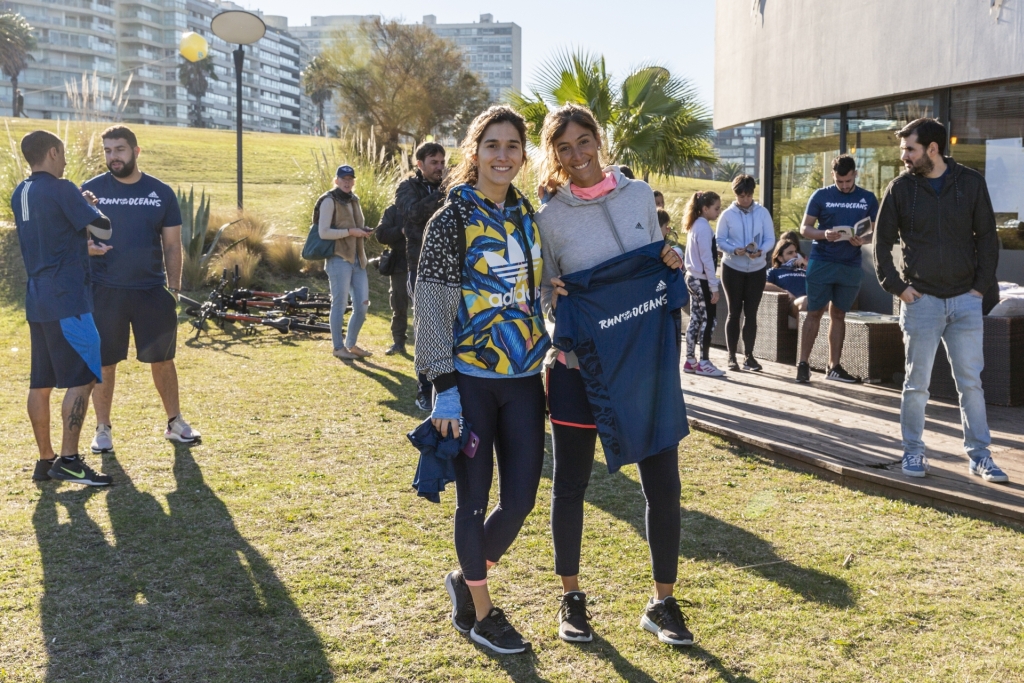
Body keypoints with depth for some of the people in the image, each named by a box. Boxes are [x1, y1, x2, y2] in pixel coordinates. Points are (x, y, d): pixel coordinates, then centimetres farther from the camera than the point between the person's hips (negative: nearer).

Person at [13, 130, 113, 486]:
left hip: (36, 299, 9)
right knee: (81, 378, -5)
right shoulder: (61, 189, -12)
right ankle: (69, 460, -6)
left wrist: (87, 248, 29)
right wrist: (95, 211, 9)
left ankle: (45, 460, 16)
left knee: (41, 382, 10)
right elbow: (104, 229, -10)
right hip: (66, 299, -9)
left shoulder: (20, 194, 14)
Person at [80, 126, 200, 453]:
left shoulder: (161, 192, 4)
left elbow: (172, 245, 6)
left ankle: (175, 422, 24)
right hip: (105, 291, -1)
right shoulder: (91, 190, 1)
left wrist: (173, 288, 0)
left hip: (152, 291, 1)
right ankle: (103, 429, 18)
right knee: (104, 362, 5)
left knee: (162, 359, 10)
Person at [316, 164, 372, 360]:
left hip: (357, 260, 7)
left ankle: (351, 344, 20)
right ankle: (339, 348, 7)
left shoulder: (354, 200, 17)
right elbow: (323, 232, -14)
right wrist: (350, 231, -18)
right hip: (339, 260, -7)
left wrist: (363, 232, 6)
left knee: (362, 305, 6)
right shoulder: (330, 201, -6)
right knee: (340, 304, -2)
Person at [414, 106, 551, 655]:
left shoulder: (530, 216, 9)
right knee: (475, 499, 4)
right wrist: (443, 387, -16)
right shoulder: (451, 220, -7)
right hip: (470, 379, -5)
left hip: (524, 378, 5)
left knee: (521, 499, 5)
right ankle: (481, 614, 23)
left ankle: (465, 580, 31)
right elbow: (432, 307, -11)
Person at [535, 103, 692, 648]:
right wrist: (555, 299, -16)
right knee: (570, 484, 8)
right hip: (578, 364, -2)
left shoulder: (639, 195, 3)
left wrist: (672, 264, -5)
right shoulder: (549, 218, -3)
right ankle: (571, 597, 27)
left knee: (663, 484, 2)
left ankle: (663, 603, 19)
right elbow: (543, 293, 4)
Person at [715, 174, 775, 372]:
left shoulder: (763, 213, 0)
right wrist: (734, 250, -23)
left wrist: (760, 251, -22)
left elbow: (770, 239, -2)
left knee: (751, 313, 5)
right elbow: (719, 240, -4)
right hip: (733, 269, -1)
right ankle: (732, 357, 6)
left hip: (757, 269, 1)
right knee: (734, 312, 2)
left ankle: (749, 355, 12)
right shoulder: (728, 214, -4)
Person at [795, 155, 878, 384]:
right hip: (821, 263, -2)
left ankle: (834, 367, 15)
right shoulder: (821, 196, 0)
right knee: (814, 313, -2)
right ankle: (803, 363, 2)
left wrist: (863, 240, -14)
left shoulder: (868, 199, 6)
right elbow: (804, 228, 0)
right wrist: (824, 234, -20)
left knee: (838, 314, 9)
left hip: (851, 265, 2)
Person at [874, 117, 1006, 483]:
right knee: (917, 383, 4)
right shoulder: (900, 188, -1)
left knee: (971, 381, 4)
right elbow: (882, 243, 5)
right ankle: (913, 452, 16)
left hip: (965, 300, 1)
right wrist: (896, 286, -3)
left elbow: (986, 236, 5)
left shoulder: (971, 183, 0)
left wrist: (982, 284, -2)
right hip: (921, 300, -1)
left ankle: (979, 455, 12)